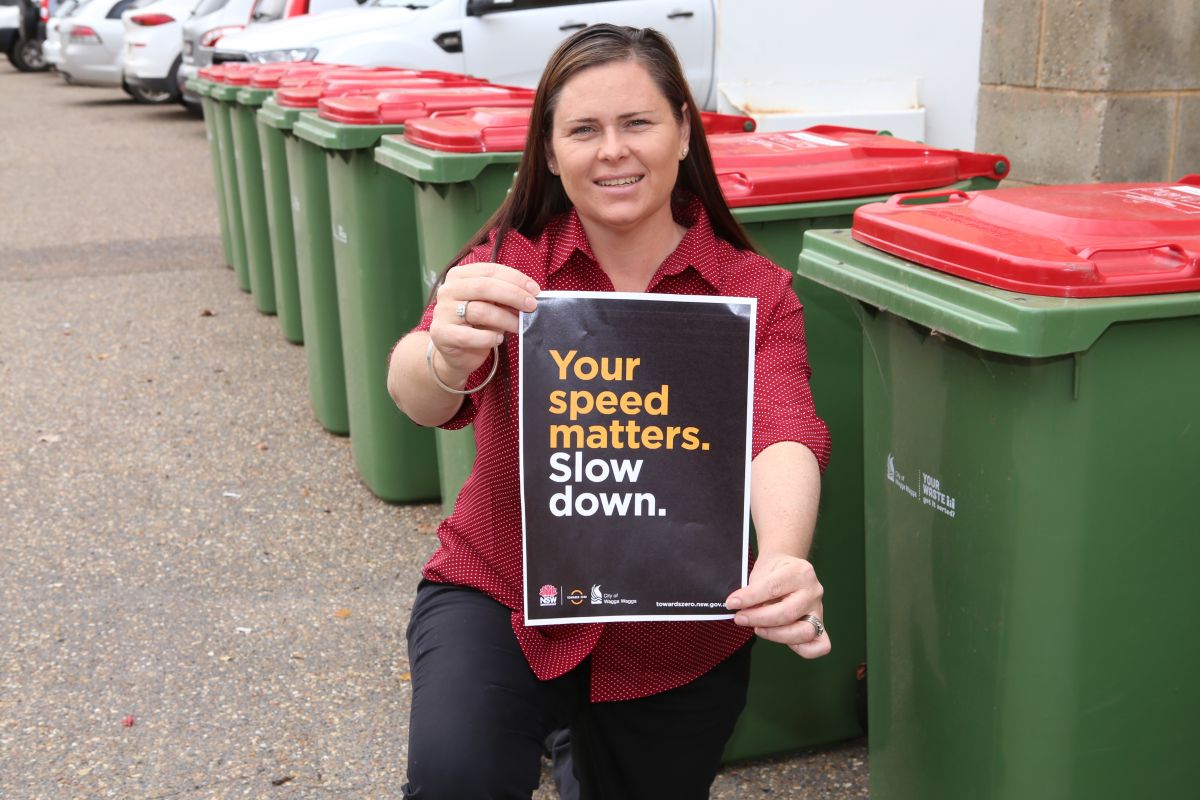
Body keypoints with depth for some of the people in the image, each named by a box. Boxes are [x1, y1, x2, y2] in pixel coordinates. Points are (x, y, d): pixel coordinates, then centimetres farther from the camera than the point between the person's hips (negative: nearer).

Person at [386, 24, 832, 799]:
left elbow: (781, 432, -27)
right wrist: (447, 358, -52)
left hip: (677, 640, 2)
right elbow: (416, 393, -28)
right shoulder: (507, 268, -12)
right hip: (499, 597, -1)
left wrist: (783, 561, -49)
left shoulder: (755, 292, -11)